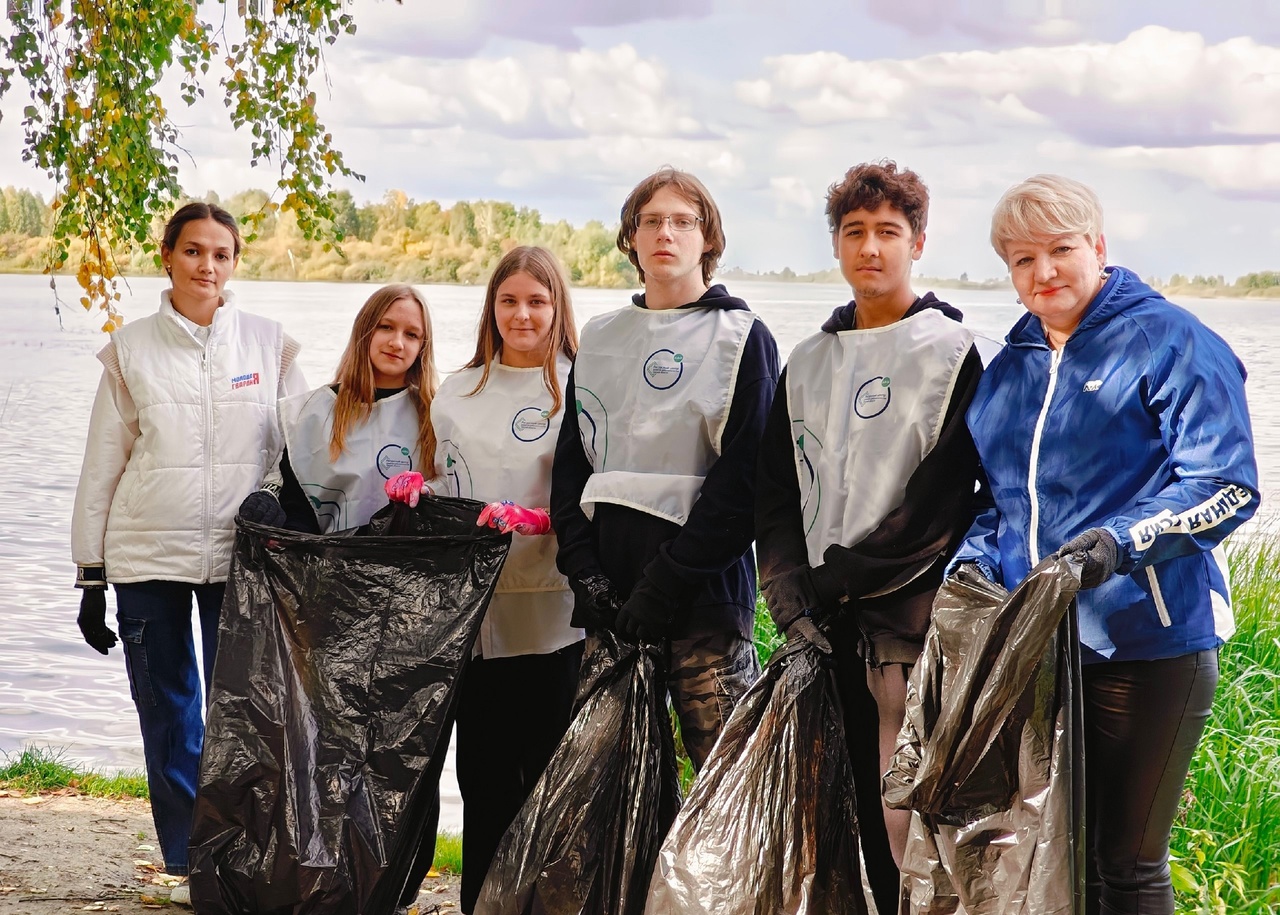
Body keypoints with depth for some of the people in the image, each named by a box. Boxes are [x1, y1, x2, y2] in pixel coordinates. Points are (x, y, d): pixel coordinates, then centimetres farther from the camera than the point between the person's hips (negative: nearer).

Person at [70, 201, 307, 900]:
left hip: (242, 555, 0)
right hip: (148, 558, 0)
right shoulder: (132, 348, 4)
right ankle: (189, 863, 15)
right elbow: (102, 464, 7)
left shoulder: (268, 343, 4)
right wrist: (90, 575, 4)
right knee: (168, 715, 5)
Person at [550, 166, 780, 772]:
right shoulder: (600, 340, 17)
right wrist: (583, 568, 0)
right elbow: (570, 465, 14)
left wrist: (669, 579, -14)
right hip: (609, 604, 5)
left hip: (706, 594, -5)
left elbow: (745, 478, -7)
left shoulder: (743, 339, 1)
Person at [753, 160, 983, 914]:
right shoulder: (808, 363, 17)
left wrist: (838, 581, -11)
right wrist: (791, 597, -3)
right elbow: (776, 492, 13)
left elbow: (944, 501, -9)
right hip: (825, 630, 5)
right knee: (852, 820, 7)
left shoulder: (951, 353, 0)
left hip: (910, 623, -5)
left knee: (907, 829, -8)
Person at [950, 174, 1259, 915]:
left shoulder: (1168, 340, -5)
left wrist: (1122, 542, -26)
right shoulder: (1010, 368, 15)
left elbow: (1225, 486, -12)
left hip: (1145, 646, -6)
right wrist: (976, 564, 4)